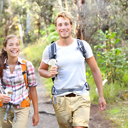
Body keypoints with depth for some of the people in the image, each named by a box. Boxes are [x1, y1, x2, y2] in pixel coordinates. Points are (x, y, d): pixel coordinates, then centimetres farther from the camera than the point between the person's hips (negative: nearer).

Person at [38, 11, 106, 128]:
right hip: (60, 98, 1)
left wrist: (101, 96, 6)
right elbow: (41, 70, 16)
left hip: (81, 96, -1)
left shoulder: (83, 45, 0)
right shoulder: (50, 50, 1)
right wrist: (50, 73, -8)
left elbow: (95, 70, 6)